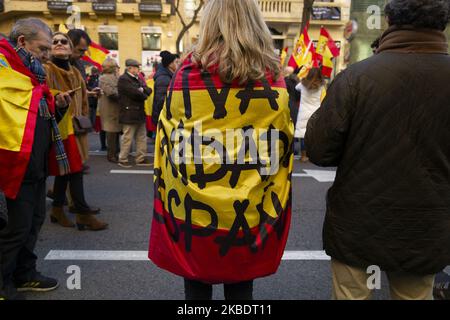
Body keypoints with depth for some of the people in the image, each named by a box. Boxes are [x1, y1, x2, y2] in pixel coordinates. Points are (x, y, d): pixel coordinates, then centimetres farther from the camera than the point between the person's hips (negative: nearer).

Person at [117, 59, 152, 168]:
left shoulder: (137, 79, 18)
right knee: (128, 138, -2)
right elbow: (135, 93, -21)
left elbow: (148, 90, 10)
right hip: (129, 114, -9)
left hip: (139, 113, 9)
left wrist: (143, 90, -12)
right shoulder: (123, 79, -11)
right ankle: (122, 159, 11)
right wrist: (144, 95, -3)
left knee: (142, 137, 12)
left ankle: (141, 159, 21)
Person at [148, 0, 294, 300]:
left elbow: (169, 142, -5)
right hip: (251, 211, 2)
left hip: (195, 208, -1)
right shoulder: (273, 78, -4)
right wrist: (270, 203, 11)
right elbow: (283, 147, 0)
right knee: (241, 287, 20)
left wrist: (165, 194, 8)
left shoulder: (190, 73, -10)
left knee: (197, 286, 18)